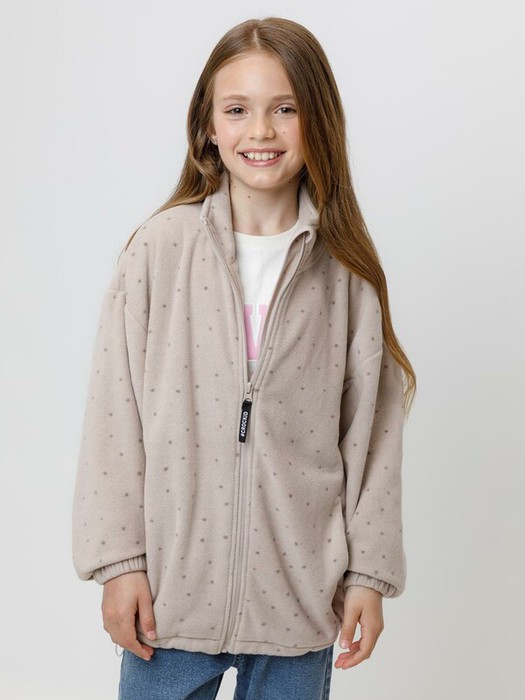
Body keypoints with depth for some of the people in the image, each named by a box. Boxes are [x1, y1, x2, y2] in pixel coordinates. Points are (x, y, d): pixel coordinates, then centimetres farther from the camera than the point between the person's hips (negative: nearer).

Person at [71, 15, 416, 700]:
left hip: (299, 595, 1)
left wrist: (369, 569, 1)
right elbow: (114, 417, -4)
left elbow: (371, 427, 2)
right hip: (173, 586, -1)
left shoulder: (346, 267, -1)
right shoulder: (160, 247, -6)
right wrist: (118, 559, -5)